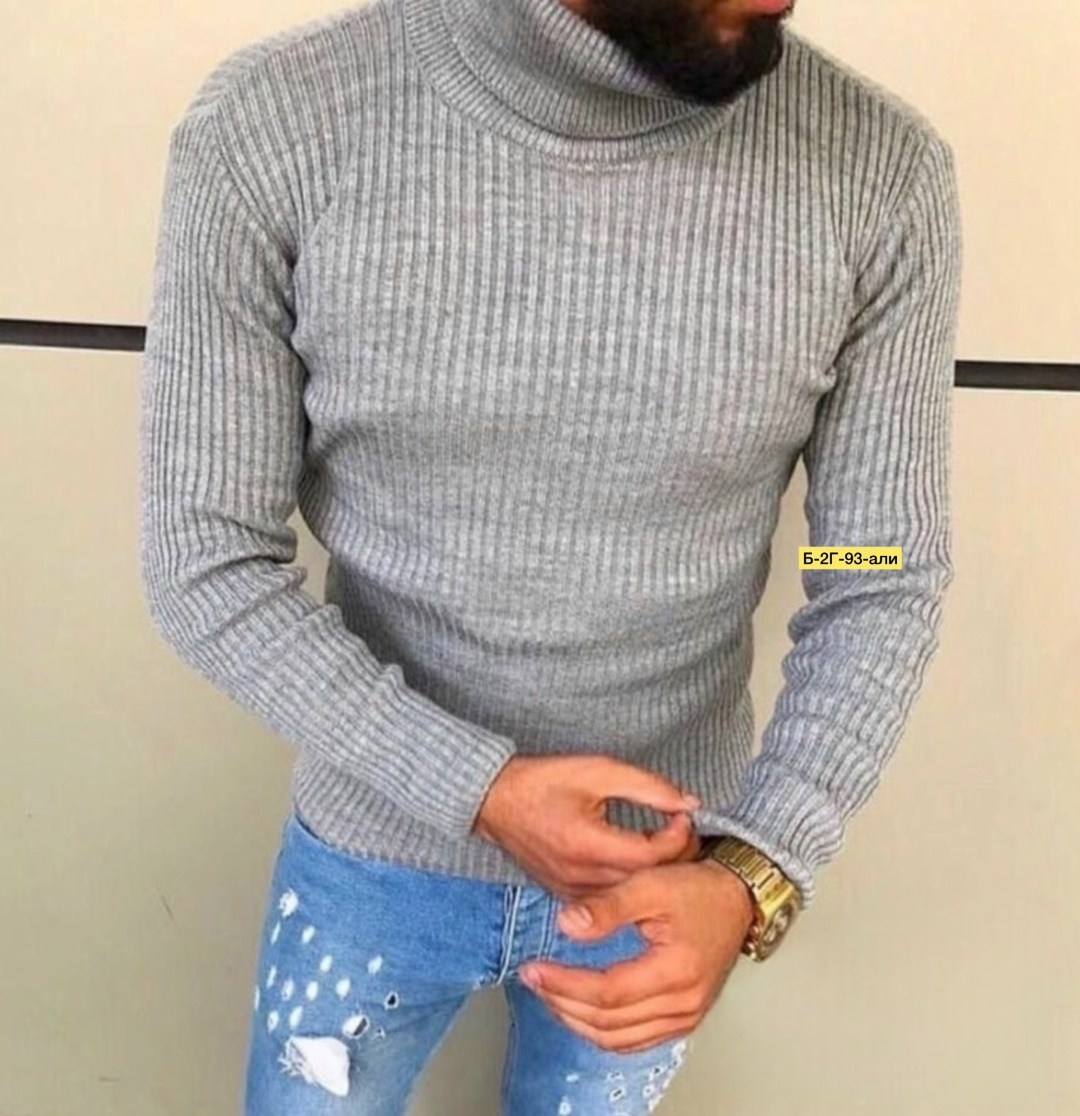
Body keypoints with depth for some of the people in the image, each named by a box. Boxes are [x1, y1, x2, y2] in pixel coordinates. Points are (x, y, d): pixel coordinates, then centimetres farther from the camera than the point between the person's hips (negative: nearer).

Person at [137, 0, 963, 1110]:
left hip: (664, 864, 1)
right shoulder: (266, 127, -21)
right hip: (377, 849, 0)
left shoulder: (877, 172, -19)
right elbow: (207, 563, -14)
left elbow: (885, 583, -10)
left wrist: (753, 873, -24)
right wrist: (476, 788, -23)